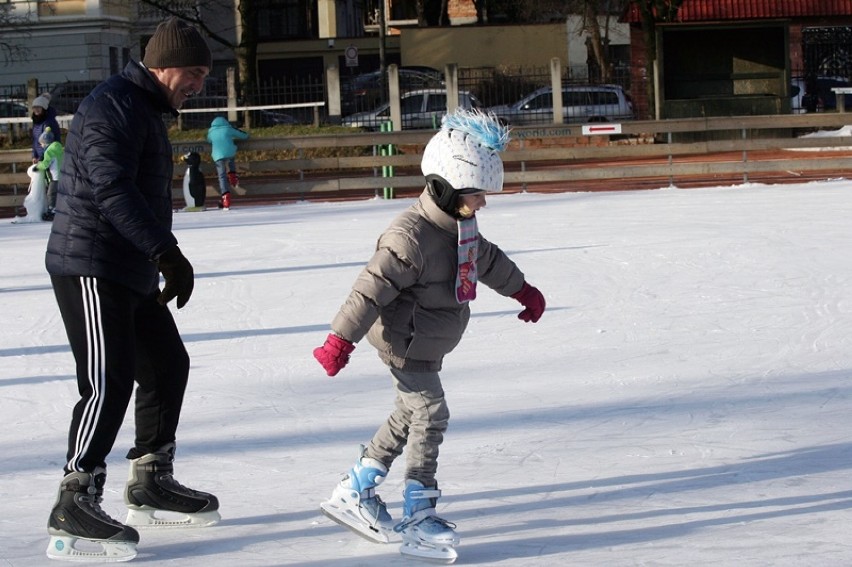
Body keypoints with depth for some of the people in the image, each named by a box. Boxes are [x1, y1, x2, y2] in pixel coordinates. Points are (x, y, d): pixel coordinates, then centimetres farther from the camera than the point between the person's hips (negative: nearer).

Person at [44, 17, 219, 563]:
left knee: (167, 365, 16)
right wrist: (166, 252, -32)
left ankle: (150, 484, 28)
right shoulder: (112, 108, -15)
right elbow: (112, 190, -27)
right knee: (110, 382, -14)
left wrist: (161, 258, 23)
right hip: (90, 267, -11)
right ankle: (74, 508, -12)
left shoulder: (145, 110, 19)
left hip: (130, 272, 11)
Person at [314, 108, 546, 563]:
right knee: (430, 416, -9)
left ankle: (355, 492, 26)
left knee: (410, 415, 16)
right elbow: (372, 287, -28)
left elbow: (486, 258, 23)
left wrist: (521, 289, 36)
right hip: (406, 343, -10)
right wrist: (341, 339, -29)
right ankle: (418, 517, -3)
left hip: (431, 345, 10)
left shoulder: (461, 223, 3)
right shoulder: (411, 236, -27)